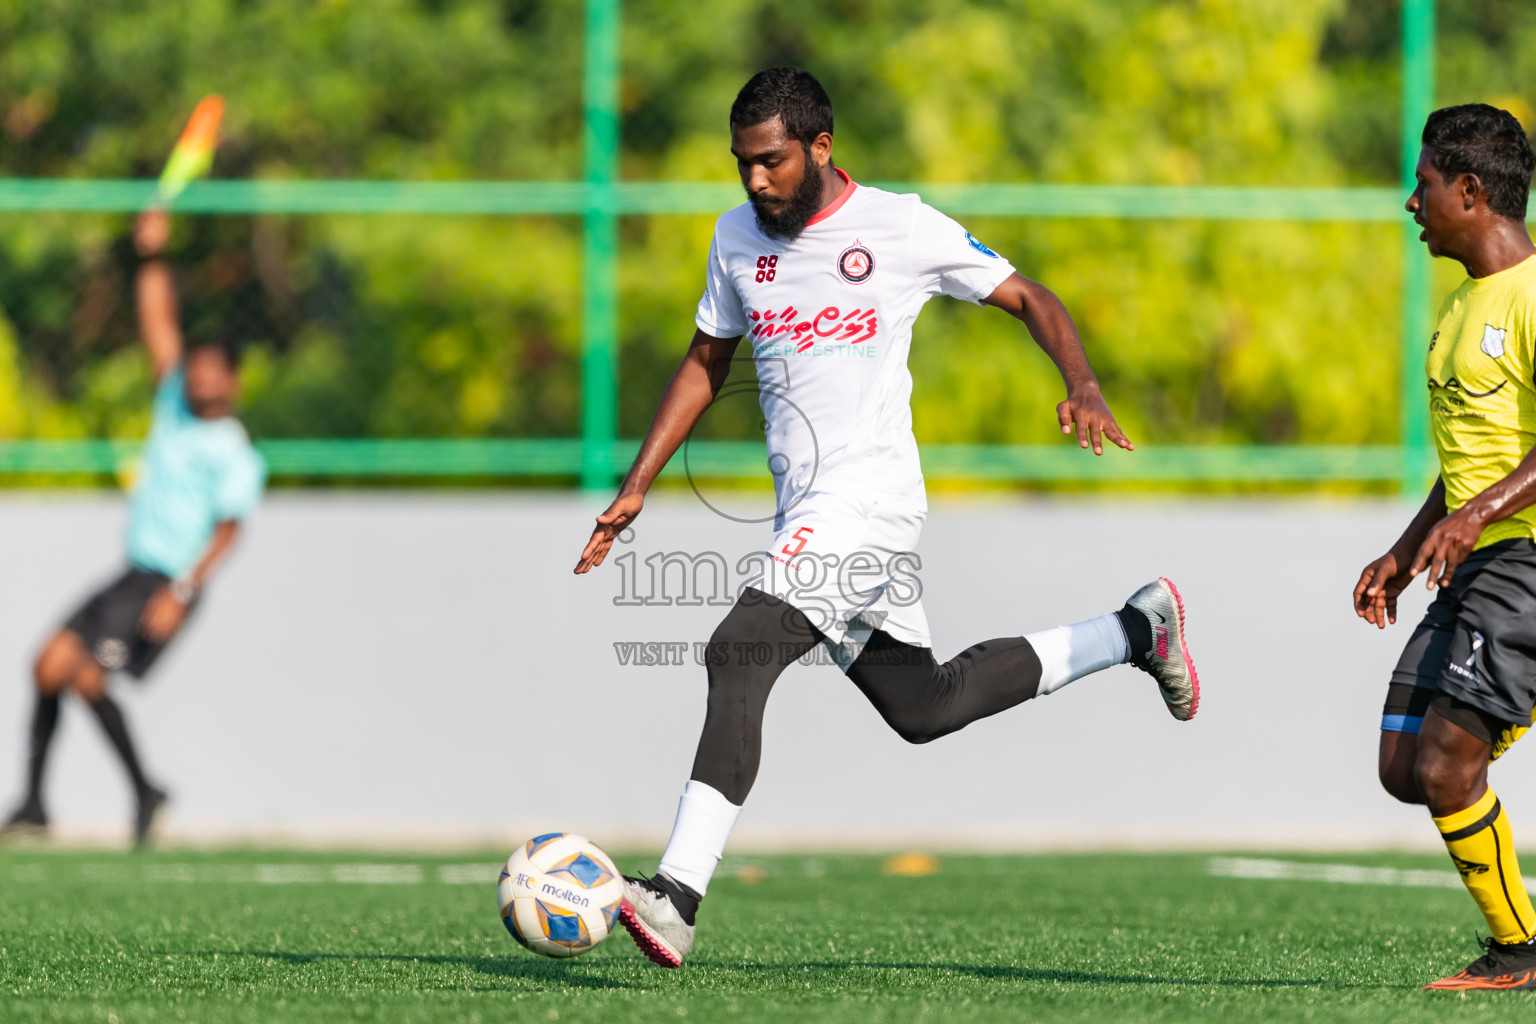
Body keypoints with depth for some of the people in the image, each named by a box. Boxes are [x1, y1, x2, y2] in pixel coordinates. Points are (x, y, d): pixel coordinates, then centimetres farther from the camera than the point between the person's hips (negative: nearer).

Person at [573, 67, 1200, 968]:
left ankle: (678, 895, -30)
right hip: (805, 513, 8)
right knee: (922, 707, 16)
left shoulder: (903, 228, -6)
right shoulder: (739, 238, 11)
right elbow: (705, 364, 21)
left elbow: (1027, 298, 3)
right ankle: (1135, 632, 35)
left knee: (739, 655, -24)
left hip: (871, 496, -8)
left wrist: (1085, 389, -15)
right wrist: (635, 489, 13)